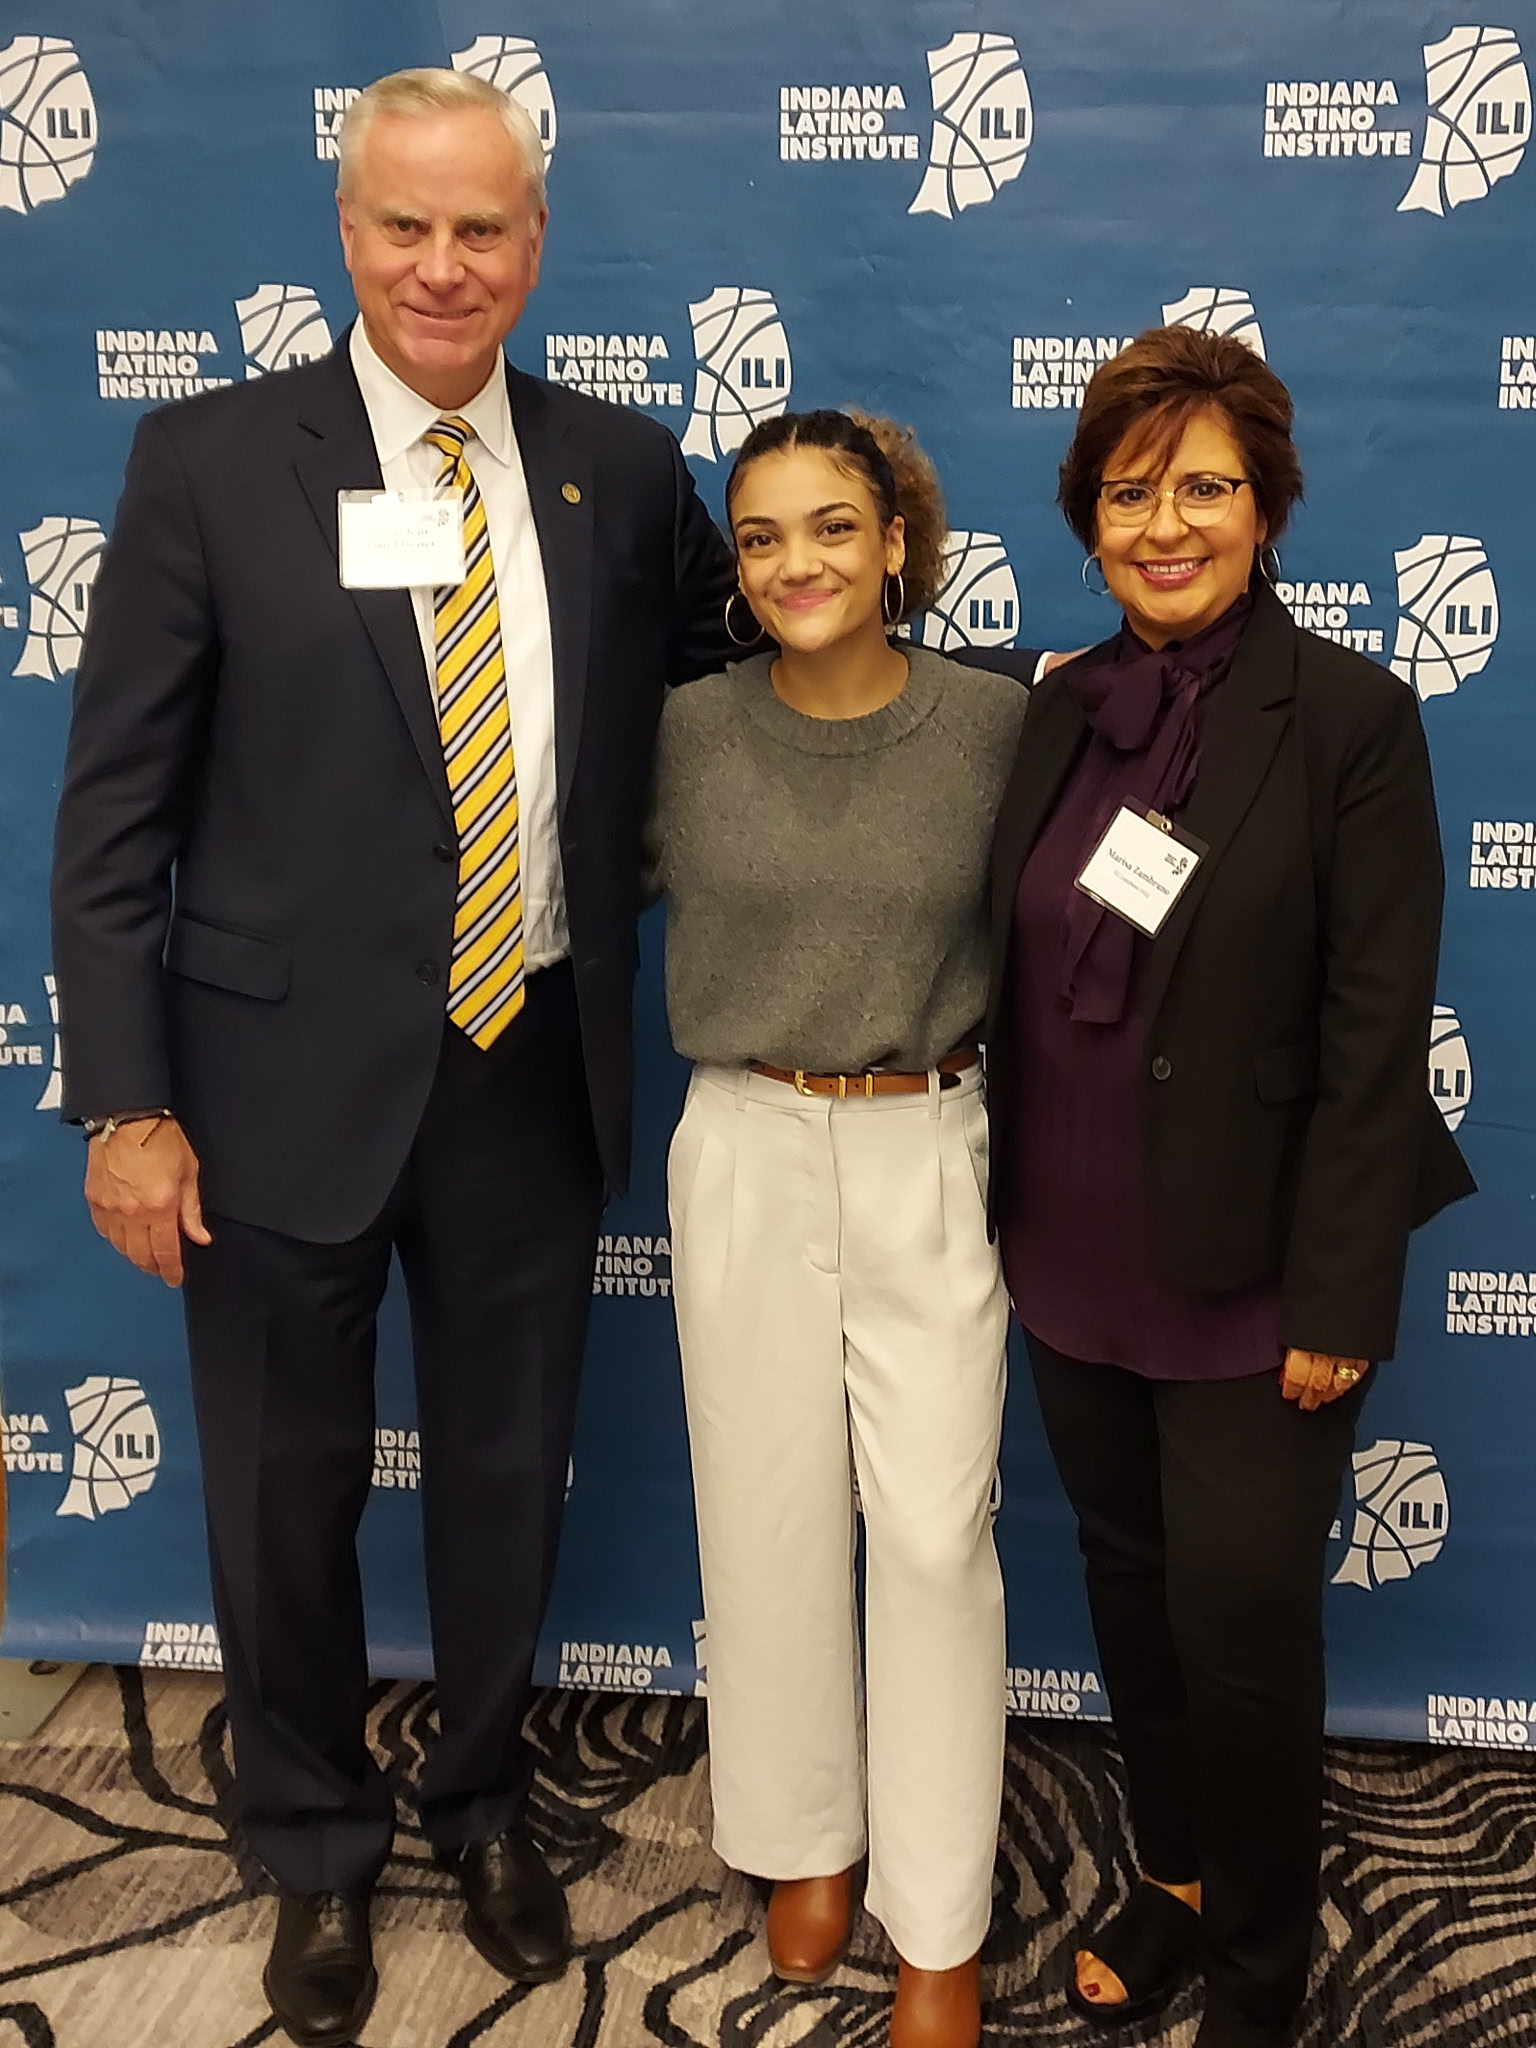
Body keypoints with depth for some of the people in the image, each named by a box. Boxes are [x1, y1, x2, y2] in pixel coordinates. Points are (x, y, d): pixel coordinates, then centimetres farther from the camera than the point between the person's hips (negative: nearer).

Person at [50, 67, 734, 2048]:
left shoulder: (624, 470, 2)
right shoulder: (209, 460, -6)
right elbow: (116, 805, -7)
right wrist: (125, 1104, -10)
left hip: (533, 1069, 2)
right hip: (288, 1078, -2)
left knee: (509, 1472, 18)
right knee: (286, 1492, 13)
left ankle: (485, 1801, 45)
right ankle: (319, 1848, 40)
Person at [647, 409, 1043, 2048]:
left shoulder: (996, 720, -6)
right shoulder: (690, 732, -3)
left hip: (930, 1157, -1)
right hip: (746, 1156, 1)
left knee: (935, 1535, 3)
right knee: (771, 1524, 11)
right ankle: (808, 1841, 35)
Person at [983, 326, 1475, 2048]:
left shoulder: (1350, 720, -10)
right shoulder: (1062, 711, 5)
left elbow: (1377, 1033, -13)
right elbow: (1024, 981, 8)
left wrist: (1335, 1297, -15)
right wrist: (1010, 1213, 9)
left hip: (1247, 1274, -5)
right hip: (1073, 1257, 5)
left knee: (1241, 1624, 3)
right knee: (1130, 1582, 18)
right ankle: (1172, 1873, 42)